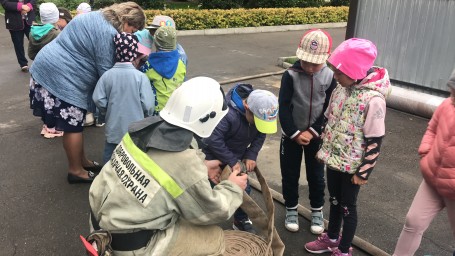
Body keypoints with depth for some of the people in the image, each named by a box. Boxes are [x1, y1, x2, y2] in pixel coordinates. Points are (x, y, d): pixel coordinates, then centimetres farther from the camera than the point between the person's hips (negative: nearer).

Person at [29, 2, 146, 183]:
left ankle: (80, 160, 33)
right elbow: (105, 70, -15)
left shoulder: (98, 17, 13)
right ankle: (76, 170, 16)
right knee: (73, 125, 2)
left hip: (50, 67, 10)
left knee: (74, 122, 19)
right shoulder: (108, 32, -18)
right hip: (62, 76, -10)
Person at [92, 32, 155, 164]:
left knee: (109, 155, 19)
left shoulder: (107, 75, -9)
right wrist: (146, 116, 5)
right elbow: (148, 104, -16)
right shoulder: (140, 76, -16)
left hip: (113, 127, 2)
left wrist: (108, 112, 13)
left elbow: (98, 99, -6)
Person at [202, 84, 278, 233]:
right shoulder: (228, 114, -39)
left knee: (243, 189, 12)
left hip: (236, 157, 6)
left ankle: (241, 221, 34)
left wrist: (251, 155, -16)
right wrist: (232, 162, -31)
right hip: (215, 157, -6)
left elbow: (260, 135, -3)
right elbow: (213, 140, -37)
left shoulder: (261, 113, -16)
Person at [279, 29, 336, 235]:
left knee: (316, 175, 14)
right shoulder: (291, 75, -15)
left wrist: (312, 132, -12)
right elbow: (283, 107, -14)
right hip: (291, 135, -1)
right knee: (289, 174, 11)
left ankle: (317, 211, 34)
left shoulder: (330, 77, -10)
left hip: (316, 136, 1)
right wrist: (295, 134, -16)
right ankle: (291, 209, 33)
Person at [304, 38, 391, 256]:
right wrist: (324, 149, 14)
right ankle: (332, 238, 45)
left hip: (352, 165, -6)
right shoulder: (342, 87, -3)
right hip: (333, 157, 7)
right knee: (334, 200, 23)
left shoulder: (373, 99, -25)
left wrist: (363, 172, -14)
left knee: (347, 207, 11)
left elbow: (374, 141, -20)